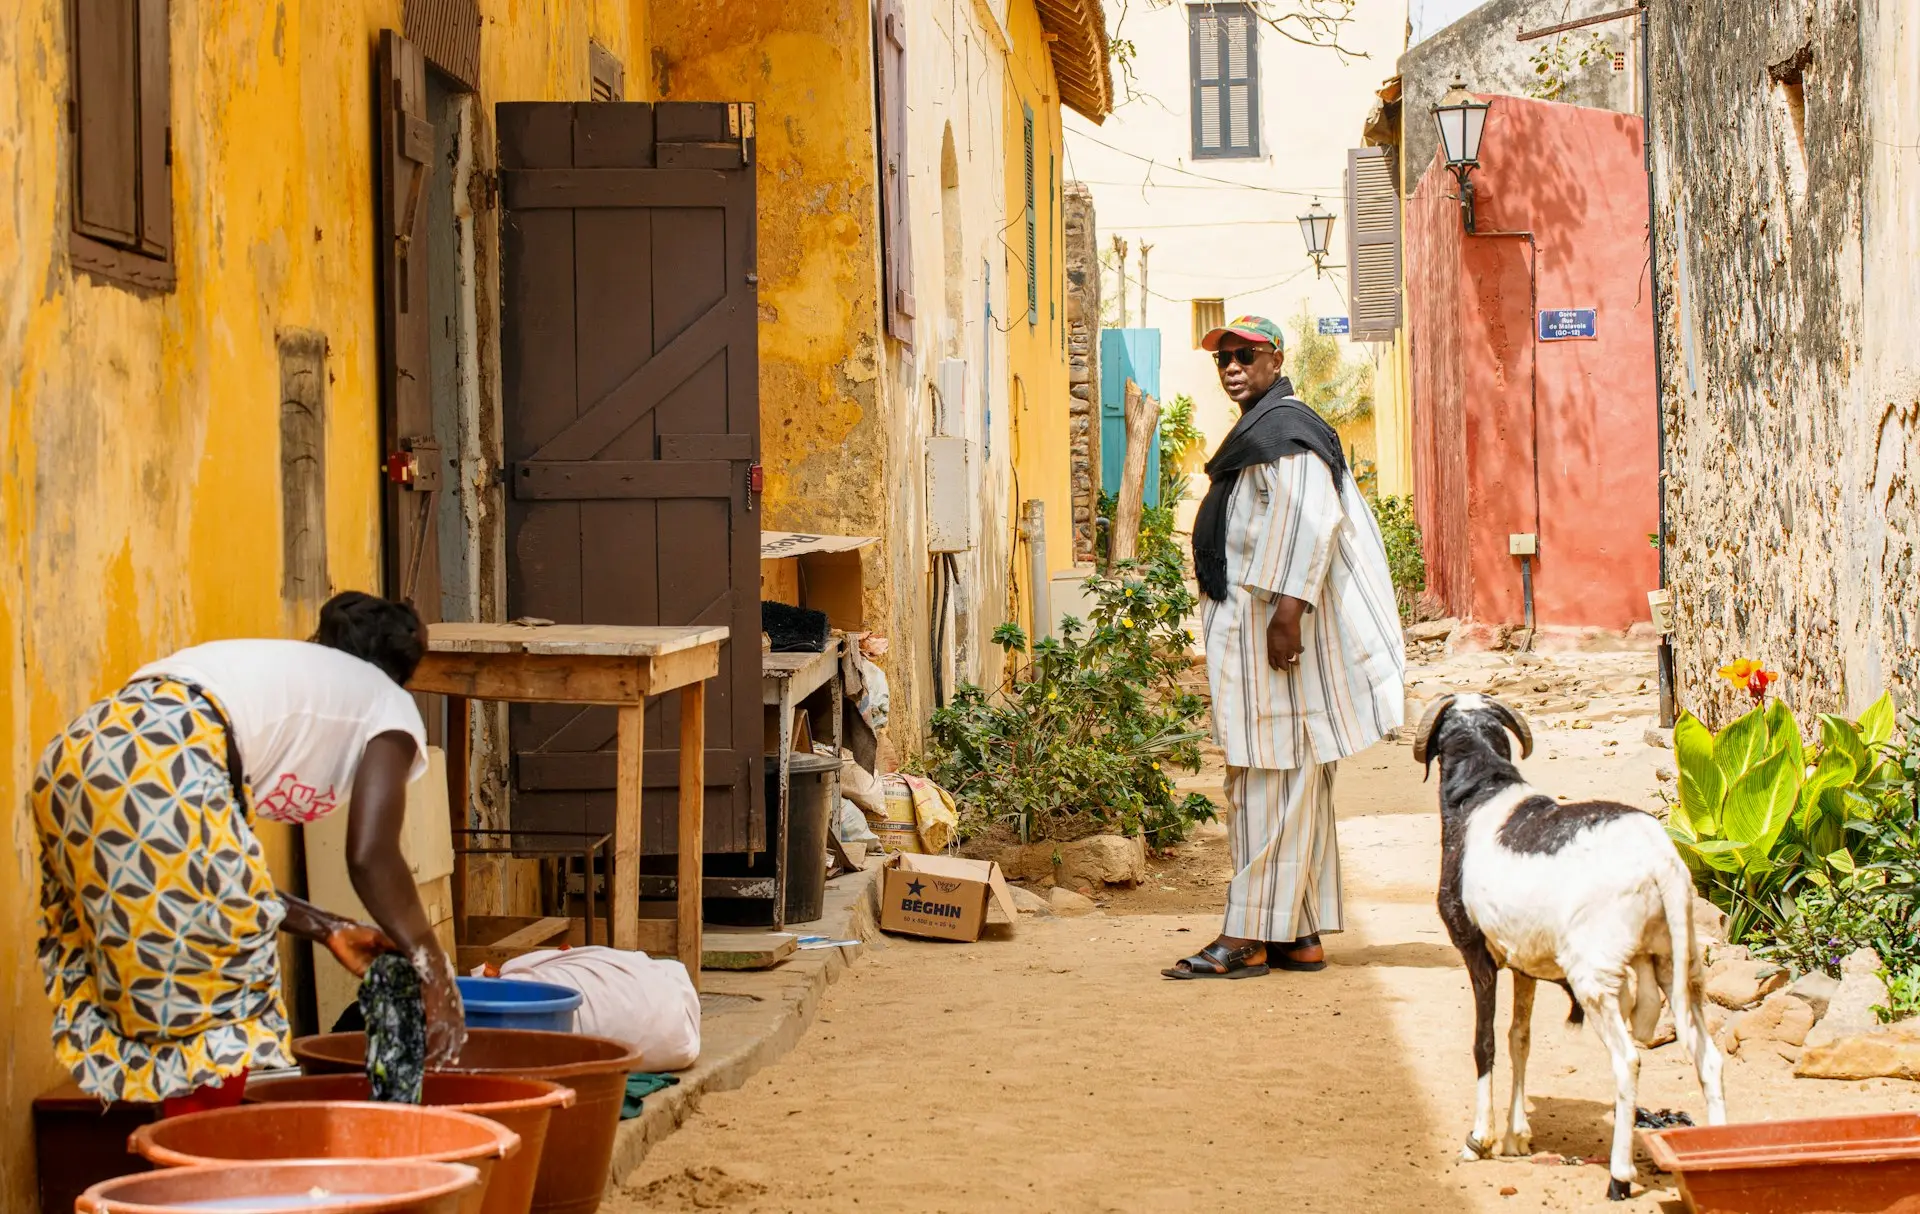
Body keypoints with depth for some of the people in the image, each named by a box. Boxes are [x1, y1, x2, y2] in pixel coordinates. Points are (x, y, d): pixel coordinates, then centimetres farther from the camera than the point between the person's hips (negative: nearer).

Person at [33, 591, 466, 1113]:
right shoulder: (389, 705, 19)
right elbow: (371, 856, 3)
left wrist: (327, 929, 36)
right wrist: (437, 978, 11)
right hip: (162, 771, -8)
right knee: (217, 1008, 4)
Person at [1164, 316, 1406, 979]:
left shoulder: (1282, 428, -11)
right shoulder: (1263, 428, 22)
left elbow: (1314, 518, -23)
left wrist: (1289, 608, -28)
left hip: (1272, 622, -11)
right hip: (1250, 621, 11)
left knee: (1268, 777, -9)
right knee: (1296, 782, 10)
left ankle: (1247, 937, -8)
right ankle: (1301, 936, 13)